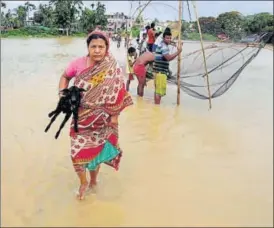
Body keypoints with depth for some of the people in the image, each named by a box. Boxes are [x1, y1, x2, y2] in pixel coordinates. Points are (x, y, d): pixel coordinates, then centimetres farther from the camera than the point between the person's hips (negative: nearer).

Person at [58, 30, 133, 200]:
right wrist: (63, 94, -4)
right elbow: (65, 77, 10)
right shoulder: (78, 64, -8)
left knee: (95, 148, 13)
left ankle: (93, 180, 38)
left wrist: (115, 115, -8)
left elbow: (119, 92, -8)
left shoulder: (113, 68, -14)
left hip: (100, 118, -2)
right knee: (78, 150, 3)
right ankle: (83, 183, 27)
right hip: (81, 116, 2)